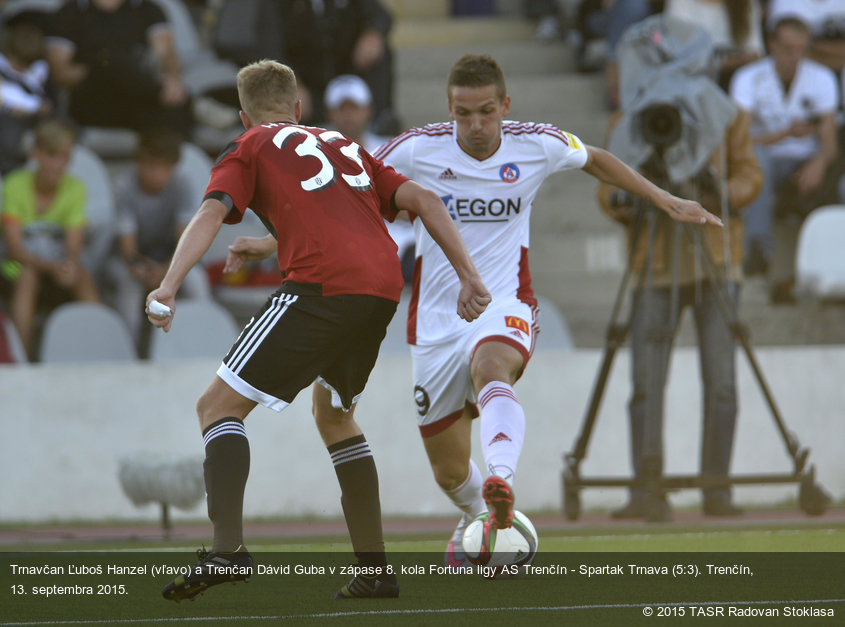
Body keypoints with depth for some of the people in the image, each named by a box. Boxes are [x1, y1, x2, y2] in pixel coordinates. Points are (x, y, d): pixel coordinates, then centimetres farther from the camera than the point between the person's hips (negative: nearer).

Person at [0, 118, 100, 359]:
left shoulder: (75, 189, -3)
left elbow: (74, 247, -8)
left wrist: (70, 265, -33)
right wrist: (51, 267, -30)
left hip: (59, 276, 2)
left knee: (83, 276, -32)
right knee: (28, 276, -36)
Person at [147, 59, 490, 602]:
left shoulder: (250, 150, 17)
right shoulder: (344, 146, 32)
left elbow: (211, 214, -2)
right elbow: (423, 200, 22)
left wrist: (169, 286, -15)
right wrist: (468, 276, 18)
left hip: (323, 287, -6)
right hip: (384, 286, 6)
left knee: (220, 406, 0)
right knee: (334, 416, 27)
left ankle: (228, 547, -21)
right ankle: (375, 569, 22)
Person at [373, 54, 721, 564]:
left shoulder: (538, 147, -4)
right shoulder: (416, 151, -9)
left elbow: (594, 160, 18)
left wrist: (665, 200, 15)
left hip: (505, 308, -2)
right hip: (437, 321, 2)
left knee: (491, 369, -40)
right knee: (450, 472, 9)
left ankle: (502, 484, -64)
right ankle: (475, 516, 45)